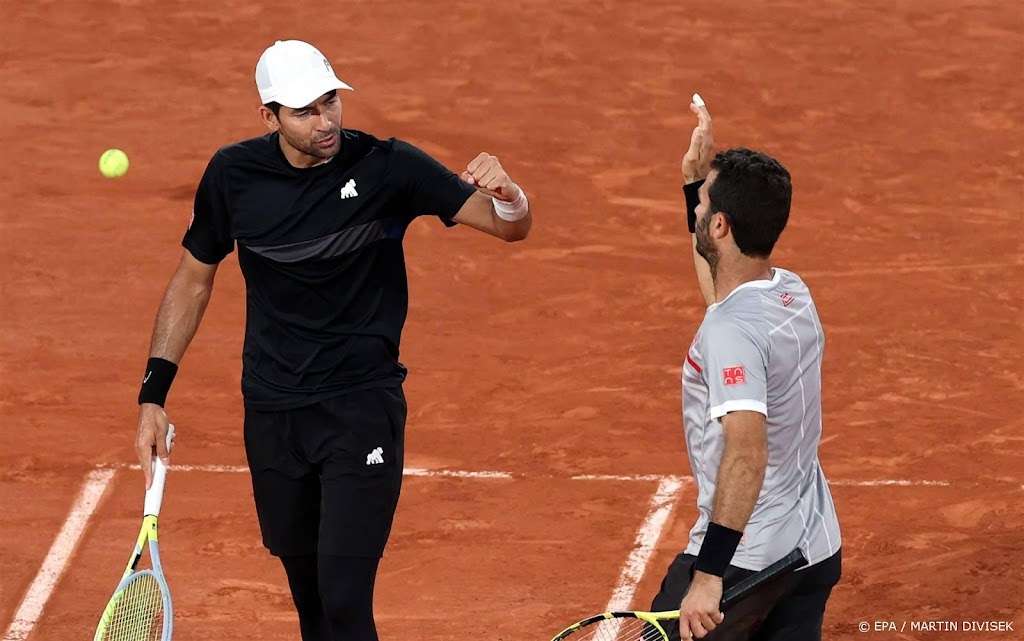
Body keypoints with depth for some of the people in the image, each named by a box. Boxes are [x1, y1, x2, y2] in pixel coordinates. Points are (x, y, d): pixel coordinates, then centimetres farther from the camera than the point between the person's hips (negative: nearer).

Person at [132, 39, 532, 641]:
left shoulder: (389, 166, -12)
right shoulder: (234, 174, -3)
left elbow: (512, 228, -11)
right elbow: (194, 279, 11)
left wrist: (506, 195, -35)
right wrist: (153, 394, 6)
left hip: (363, 409, -4)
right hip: (272, 411, 4)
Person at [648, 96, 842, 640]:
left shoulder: (732, 330, -22)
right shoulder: (793, 294, 4)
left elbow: (747, 450, -34)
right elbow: (722, 289, 29)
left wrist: (709, 573, -37)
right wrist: (697, 178, 26)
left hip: (744, 559, -8)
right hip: (817, 551, 8)